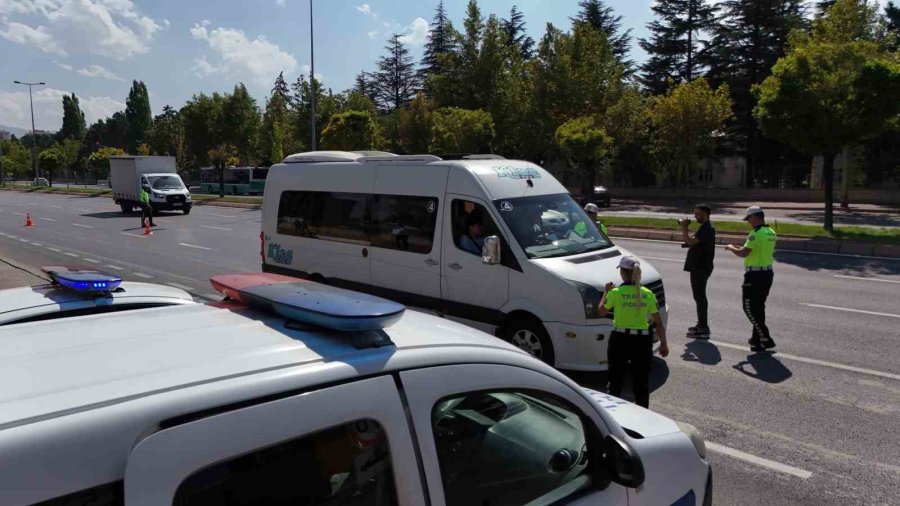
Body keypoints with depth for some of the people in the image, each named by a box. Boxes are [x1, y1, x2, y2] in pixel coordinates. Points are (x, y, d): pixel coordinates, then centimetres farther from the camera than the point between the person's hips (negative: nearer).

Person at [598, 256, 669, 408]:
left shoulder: (615, 293, -11)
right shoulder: (647, 294, -4)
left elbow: (602, 312, 3)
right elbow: (658, 322, -2)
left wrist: (606, 292, 15)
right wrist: (663, 343, 7)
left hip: (620, 339, -1)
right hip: (642, 340, 2)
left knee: (616, 379, 14)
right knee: (641, 381, 13)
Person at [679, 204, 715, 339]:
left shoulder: (706, 229, -18)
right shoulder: (705, 228, 17)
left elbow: (691, 241, -29)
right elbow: (693, 240, 19)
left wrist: (684, 227, -19)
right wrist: (684, 228, 7)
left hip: (701, 268, -11)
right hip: (699, 267, 11)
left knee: (699, 297, -8)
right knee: (699, 297, 17)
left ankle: (703, 329, -6)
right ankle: (701, 325, 26)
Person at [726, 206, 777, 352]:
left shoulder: (756, 233, -19)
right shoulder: (771, 233, 10)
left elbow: (743, 253, -22)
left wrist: (731, 248, -3)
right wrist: (742, 247, 20)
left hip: (755, 275, -9)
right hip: (767, 273, 9)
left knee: (750, 308, -2)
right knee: (759, 307, 18)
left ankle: (765, 339, -5)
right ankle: (757, 338, 27)